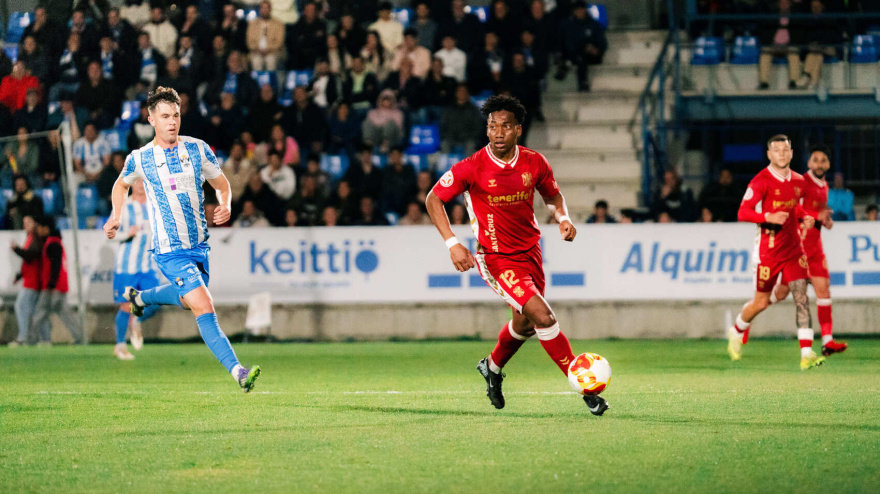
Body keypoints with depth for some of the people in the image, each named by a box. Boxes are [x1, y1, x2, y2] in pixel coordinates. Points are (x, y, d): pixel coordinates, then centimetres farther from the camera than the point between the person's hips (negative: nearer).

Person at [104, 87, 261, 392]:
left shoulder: (197, 149, 1)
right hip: (170, 250, -5)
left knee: (188, 298, 25)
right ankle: (237, 371, -23)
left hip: (199, 244, 5)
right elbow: (122, 185, 19)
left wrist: (225, 206, -7)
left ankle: (139, 297, 52)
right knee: (204, 308, -17)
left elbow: (221, 183, 13)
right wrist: (116, 217, 7)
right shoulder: (139, 159, -3)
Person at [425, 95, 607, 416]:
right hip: (497, 258, -6)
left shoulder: (534, 163, -6)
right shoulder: (472, 168, -18)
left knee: (525, 323, 21)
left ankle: (492, 367, 51)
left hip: (530, 253, 6)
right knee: (543, 317, -20)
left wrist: (563, 218, -8)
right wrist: (452, 244, -16)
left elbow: (552, 195, 14)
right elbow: (433, 199, -7)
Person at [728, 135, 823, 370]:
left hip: (793, 248, 5)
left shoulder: (798, 181, 8)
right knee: (761, 302, 6)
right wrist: (769, 217, -31)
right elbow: (743, 212, -17)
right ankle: (736, 331, 38)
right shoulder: (761, 181, -12)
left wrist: (805, 218, 4)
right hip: (768, 250, -5)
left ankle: (807, 354, -15)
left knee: (801, 296, -10)